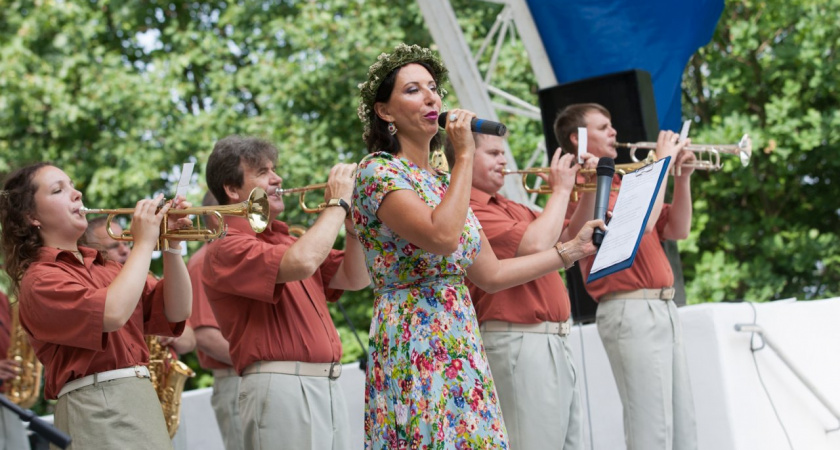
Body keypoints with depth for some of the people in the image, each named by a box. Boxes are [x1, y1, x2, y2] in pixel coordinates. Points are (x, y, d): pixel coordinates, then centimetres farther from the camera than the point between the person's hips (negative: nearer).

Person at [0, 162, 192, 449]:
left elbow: (176, 311, 10)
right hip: (94, 407, -7)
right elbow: (111, 313, -22)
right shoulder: (40, 279, -6)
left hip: (145, 401, 7)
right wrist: (144, 243, -11)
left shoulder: (106, 269, 15)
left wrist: (171, 247, -3)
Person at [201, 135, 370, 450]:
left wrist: (352, 221, 6)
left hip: (328, 388, 8)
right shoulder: (226, 248, -7)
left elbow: (355, 278, 20)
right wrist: (337, 204, -10)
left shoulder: (287, 241, 21)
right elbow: (301, 263, -23)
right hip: (281, 388, -8)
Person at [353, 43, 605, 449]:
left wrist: (574, 249, 18)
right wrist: (464, 156, -15)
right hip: (414, 347, -8)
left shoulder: (442, 182, 17)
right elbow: (440, 236, -24)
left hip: (462, 339, 8)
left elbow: (491, 274, 19)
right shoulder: (378, 171, -7)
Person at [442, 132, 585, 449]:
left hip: (555, 341, 10)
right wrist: (560, 190, -9)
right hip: (520, 343, -10)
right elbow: (534, 245, -22)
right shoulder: (467, 210, -12)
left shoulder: (508, 207, 16)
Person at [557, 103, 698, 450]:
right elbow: (640, 223, -20)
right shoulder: (584, 186, -8)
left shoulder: (621, 182, 20)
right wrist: (662, 162, -11)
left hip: (663, 309, 9)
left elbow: (677, 229, 19)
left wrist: (682, 177, 6)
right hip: (630, 312, -9)